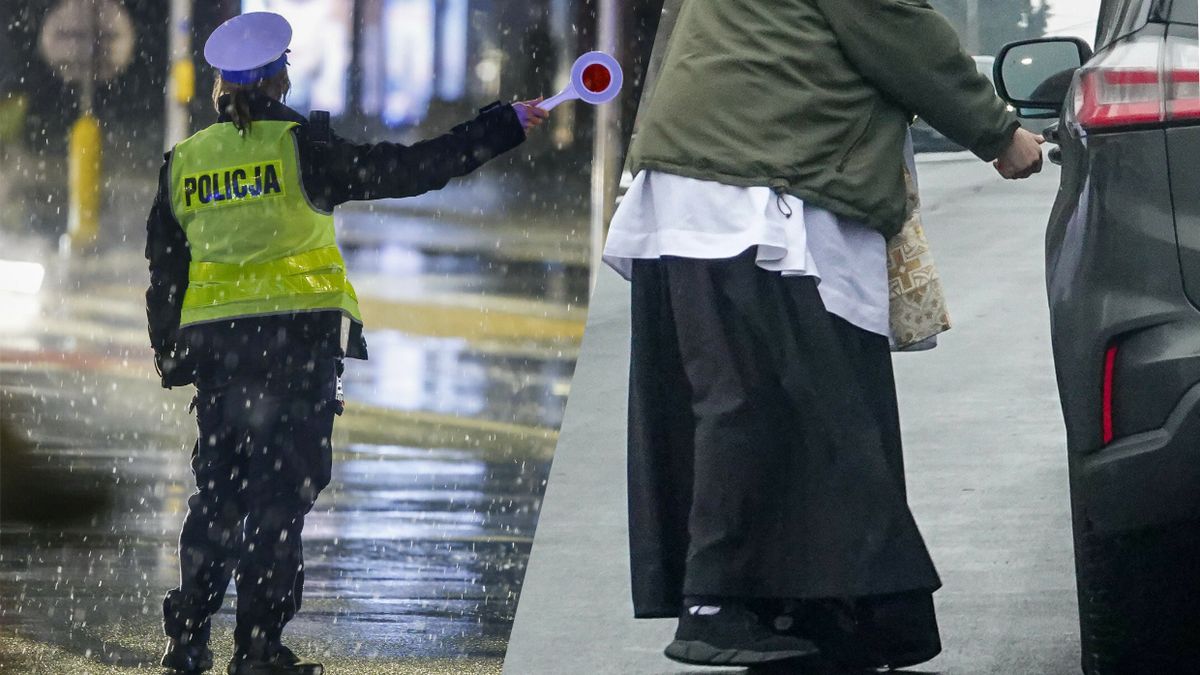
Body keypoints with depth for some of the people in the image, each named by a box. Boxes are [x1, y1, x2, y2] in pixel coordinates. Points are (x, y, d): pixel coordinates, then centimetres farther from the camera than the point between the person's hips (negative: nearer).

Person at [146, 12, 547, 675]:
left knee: (218, 488, 13)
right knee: (282, 487, -1)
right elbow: (401, 171, -7)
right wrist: (499, 128, -2)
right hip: (297, 337, -4)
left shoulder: (182, 164, 7)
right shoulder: (299, 146, -6)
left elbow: (164, 273, 12)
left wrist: (170, 356, 22)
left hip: (213, 341, 4)